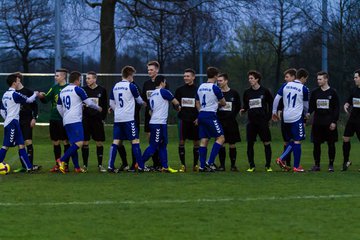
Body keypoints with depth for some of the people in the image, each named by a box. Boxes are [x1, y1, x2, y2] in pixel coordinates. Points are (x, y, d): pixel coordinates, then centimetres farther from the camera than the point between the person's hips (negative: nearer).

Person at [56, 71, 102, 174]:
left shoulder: (62, 91, 16)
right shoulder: (78, 89, -4)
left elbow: (59, 107, 22)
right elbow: (89, 102, 0)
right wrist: (98, 108, 17)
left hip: (66, 121, 8)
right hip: (75, 121, -8)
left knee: (74, 144, 11)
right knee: (79, 143, -14)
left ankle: (77, 167, 8)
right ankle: (62, 160, -23)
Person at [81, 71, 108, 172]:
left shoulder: (102, 90, 2)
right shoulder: (83, 90, 3)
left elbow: (105, 106, 6)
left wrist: (103, 118, 1)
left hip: (97, 120, 0)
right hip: (85, 120, 0)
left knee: (99, 142, 2)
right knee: (85, 142, 0)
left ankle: (100, 165, 10)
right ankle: (85, 165, 8)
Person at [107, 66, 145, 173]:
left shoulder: (115, 87, 10)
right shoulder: (131, 86, -6)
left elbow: (112, 104, 15)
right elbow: (139, 100, 9)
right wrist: (144, 103, 30)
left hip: (117, 119, 6)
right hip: (128, 118, -6)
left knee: (116, 141, 5)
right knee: (135, 140, -2)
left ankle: (110, 166, -2)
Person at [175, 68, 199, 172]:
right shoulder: (180, 90, 5)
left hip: (195, 120, -1)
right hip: (183, 119, 1)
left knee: (196, 142, 3)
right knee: (181, 141, -3)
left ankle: (195, 164, 13)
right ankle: (183, 165, 3)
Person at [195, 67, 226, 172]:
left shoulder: (200, 87, 12)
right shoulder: (215, 88, -9)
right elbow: (223, 103, 3)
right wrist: (219, 103, 25)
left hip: (201, 115, 7)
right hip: (210, 115, -7)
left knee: (204, 140, 7)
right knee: (220, 138, -4)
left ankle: (202, 165, 2)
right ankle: (210, 162, -14)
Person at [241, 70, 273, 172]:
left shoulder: (264, 91, -1)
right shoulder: (247, 92, 8)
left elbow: (271, 104, 5)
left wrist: (268, 117, -2)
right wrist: (243, 110, -5)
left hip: (263, 121, -3)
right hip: (251, 121, 3)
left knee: (267, 143, -2)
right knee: (250, 144, 0)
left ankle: (268, 166, 5)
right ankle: (251, 166, 8)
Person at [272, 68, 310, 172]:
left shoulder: (286, 85, 7)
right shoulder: (303, 89, -4)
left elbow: (276, 98, 6)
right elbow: (306, 105, 7)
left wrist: (274, 112, 14)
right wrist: (305, 113, 26)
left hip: (286, 117, 6)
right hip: (297, 117, -6)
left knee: (291, 141, 17)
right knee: (297, 142, -2)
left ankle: (281, 159, 2)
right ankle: (296, 167, -2)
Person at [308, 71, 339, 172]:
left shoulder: (332, 93, 0)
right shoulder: (315, 92, 8)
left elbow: (337, 108, -1)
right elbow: (311, 106, 10)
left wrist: (334, 122, -9)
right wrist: (308, 113, -10)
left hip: (329, 123, -3)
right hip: (317, 122, 3)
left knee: (331, 144, 1)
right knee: (316, 144, 2)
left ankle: (331, 164, 8)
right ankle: (317, 164, 9)